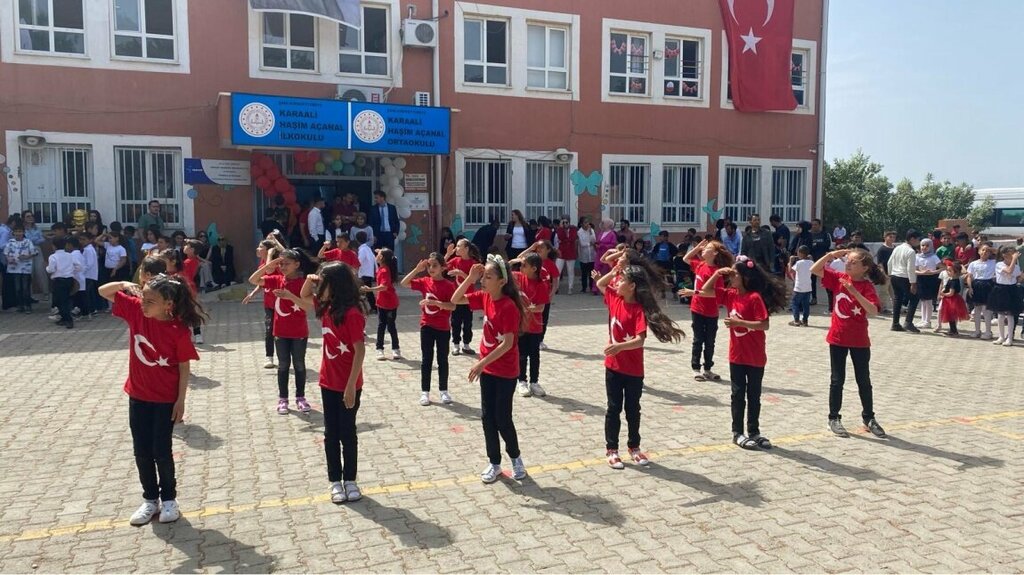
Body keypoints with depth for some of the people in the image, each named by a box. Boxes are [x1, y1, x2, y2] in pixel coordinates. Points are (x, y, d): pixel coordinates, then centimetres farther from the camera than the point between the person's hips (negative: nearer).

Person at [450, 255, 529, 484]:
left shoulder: (509, 307, -22)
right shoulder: (485, 297, -1)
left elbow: (508, 343, -25)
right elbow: (455, 300, 5)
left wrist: (481, 362, -27)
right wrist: (470, 278, -9)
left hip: (505, 372, -7)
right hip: (487, 368, 7)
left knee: (502, 418, 2)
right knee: (487, 416, 10)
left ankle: (516, 458, 26)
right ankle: (494, 463, 24)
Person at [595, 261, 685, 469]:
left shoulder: (639, 310, -18)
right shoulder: (615, 299, -2)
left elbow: (640, 340, -28)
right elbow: (600, 284, 15)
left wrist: (620, 346, -44)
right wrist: (614, 271, -1)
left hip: (633, 370, -4)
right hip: (613, 366, 4)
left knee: (633, 409, 13)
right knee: (614, 408, 10)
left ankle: (634, 447, 29)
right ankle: (611, 449, 19)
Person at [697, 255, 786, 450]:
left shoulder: (755, 297, -16)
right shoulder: (730, 295, 1)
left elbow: (764, 325, -20)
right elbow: (705, 291, 5)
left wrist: (739, 322, -27)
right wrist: (717, 273, -6)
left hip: (755, 357, -4)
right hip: (736, 355, 4)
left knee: (753, 395, 10)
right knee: (738, 394, 10)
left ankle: (754, 432, 22)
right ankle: (737, 433, 18)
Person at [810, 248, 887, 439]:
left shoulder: (867, 286, -12)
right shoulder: (839, 278, -2)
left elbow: (873, 311, -26)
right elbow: (814, 269, -5)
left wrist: (854, 291, -33)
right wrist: (832, 255, -15)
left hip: (859, 341, -2)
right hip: (837, 338, 2)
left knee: (864, 381, 12)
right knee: (837, 380, 8)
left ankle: (869, 418, 27)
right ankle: (834, 418, 17)